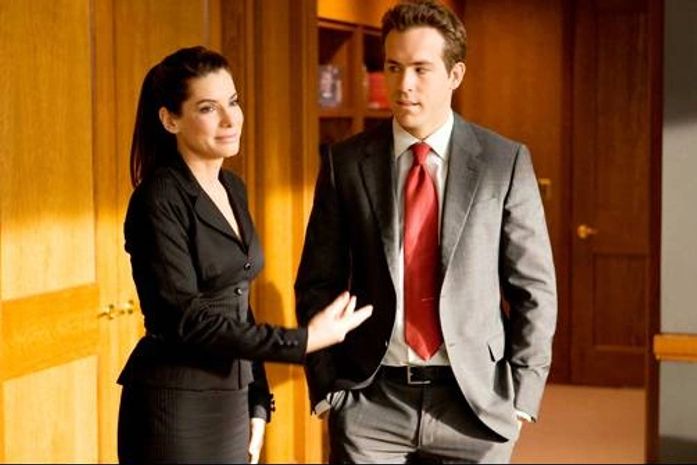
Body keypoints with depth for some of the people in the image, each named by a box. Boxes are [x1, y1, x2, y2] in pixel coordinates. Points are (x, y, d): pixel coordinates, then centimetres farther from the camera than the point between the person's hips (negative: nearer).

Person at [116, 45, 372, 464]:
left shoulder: (232, 188, 9)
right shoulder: (159, 199, -15)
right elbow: (186, 318, -20)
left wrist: (258, 404, 12)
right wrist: (302, 342, -20)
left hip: (229, 402, 7)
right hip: (174, 409, -7)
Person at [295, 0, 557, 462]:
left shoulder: (506, 162, -1)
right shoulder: (345, 162, 1)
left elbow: (534, 289, 2)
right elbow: (317, 285, 5)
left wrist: (520, 396, -3)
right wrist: (327, 389, -1)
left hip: (475, 402, 0)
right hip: (369, 401, 1)